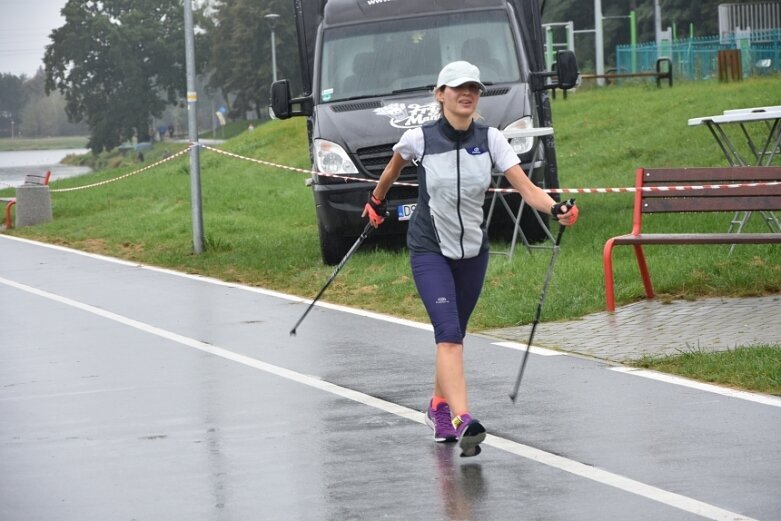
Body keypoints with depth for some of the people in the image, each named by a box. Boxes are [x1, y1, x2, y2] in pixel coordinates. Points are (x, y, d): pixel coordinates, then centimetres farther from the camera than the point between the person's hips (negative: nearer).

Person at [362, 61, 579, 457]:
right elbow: (394, 167, 12)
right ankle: (461, 421, -30)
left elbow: (527, 188, -17)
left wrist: (556, 209, -35)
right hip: (429, 249, -3)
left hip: (473, 249, 3)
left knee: (453, 335, 15)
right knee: (448, 333, -18)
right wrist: (377, 201, 25)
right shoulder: (420, 139, -12)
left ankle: (439, 406, 38)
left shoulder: (490, 139, -8)